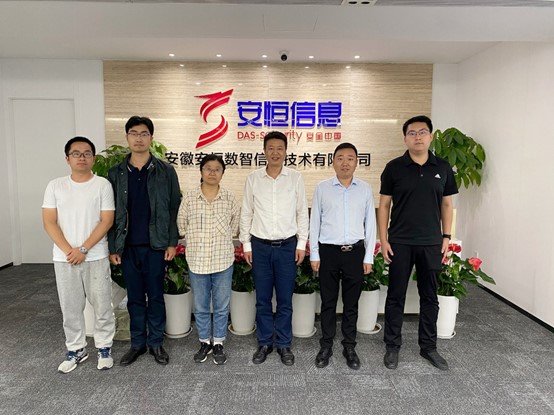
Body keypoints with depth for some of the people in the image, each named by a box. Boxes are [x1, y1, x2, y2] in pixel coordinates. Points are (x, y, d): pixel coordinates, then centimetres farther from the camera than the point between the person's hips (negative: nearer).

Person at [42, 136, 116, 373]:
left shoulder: (102, 185, -3)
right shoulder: (55, 186, 4)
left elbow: (106, 221, -8)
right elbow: (49, 222, -1)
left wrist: (83, 249, -13)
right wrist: (69, 250, -11)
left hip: (96, 257, -2)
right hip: (64, 259, 2)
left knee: (102, 305, 6)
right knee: (70, 308, 13)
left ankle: (104, 348, 24)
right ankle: (76, 349, 30)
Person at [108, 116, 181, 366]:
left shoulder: (165, 171, 0)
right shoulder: (115, 173, 5)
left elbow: (174, 209, -1)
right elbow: (110, 213, 6)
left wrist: (172, 242, -5)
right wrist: (112, 247, 2)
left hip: (155, 245, -2)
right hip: (127, 246, 2)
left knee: (155, 296, 8)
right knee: (134, 298, 13)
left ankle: (156, 343, 24)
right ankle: (137, 343, 28)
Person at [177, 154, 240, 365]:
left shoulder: (229, 198, -2)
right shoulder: (189, 198, -4)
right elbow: (181, 225, 7)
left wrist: (222, 240, 6)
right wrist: (196, 240, 5)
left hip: (223, 261, 0)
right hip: (197, 261, 0)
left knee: (221, 307, 11)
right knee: (200, 307, 14)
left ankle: (218, 344, 30)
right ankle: (205, 342, 33)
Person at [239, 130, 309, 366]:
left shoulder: (296, 178, -1)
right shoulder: (253, 179, 0)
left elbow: (302, 213, 3)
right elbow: (246, 214, 5)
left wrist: (302, 244, 0)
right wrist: (246, 244, 2)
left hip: (287, 246, 0)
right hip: (260, 246, 1)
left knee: (285, 300, 8)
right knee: (263, 299, 10)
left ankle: (284, 344, 25)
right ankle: (264, 343, 26)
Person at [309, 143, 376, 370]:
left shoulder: (365, 189, 3)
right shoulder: (322, 188, 0)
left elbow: (370, 224, 5)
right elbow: (315, 222, 3)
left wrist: (368, 257, 2)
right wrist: (314, 255, 0)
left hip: (355, 252, 1)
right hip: (328, 251, -1)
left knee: (351, 303, 11)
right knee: (328, 302, 9)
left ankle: (349, 347, 27)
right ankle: (326, 346, 25)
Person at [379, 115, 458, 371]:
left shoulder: (442, 168, 5)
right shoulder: (394, 168, -3)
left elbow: (446, 204, 10)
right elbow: (384, 205, -1)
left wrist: (446, 237, 4)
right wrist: (383, 239, -6)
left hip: (431, 243, 3)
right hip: (400, 243, -2)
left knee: (429, 297, 13)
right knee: (396, 296, 7)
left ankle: (428, 346, 29)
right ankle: (393, 346, 22)